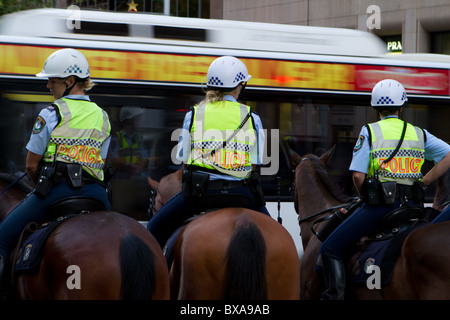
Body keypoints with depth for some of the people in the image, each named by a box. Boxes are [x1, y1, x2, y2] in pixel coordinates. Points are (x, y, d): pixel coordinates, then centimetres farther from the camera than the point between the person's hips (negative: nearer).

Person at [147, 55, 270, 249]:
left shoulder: (193, 115, 5)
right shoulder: (252, 118, 6)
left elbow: (184, 160, 5)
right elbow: (255, 164, 6)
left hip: (201, 189, -1)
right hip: (241, 191, 1)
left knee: (155, 228, 13)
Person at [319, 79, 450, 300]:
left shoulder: (370, 131, 0)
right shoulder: (419, 134, 14)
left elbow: (358, 175, -7)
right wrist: (423, 182, 13)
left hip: (381, 205, -5)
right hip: (412, 205, 5)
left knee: (330, 249, 1)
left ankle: (335, 295, -14)